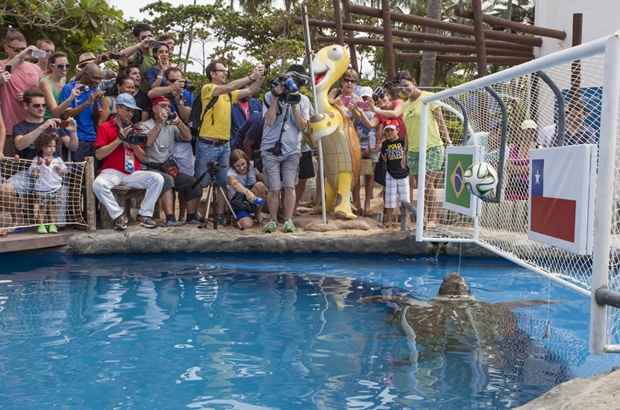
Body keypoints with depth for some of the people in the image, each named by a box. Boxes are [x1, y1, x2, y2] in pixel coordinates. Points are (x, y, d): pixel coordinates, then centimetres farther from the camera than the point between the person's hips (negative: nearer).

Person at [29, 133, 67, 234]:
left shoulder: (58, 159, 7)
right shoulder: (37, 160, 1)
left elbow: (64, 171, 12)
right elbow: (32, 174, 3)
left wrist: (60, 170, -9)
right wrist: (35, 173, -19)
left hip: (55, 188, 2)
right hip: (41, 189, -2)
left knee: (53, 207, 4)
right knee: (42, 208, 0)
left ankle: (53, 225, 10)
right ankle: (41, 225, 5)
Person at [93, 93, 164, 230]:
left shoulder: (134, 129, 19)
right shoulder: (105, 127, 5)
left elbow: (142, 158, 16)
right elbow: (99, 155, -6)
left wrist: (134, 144, -3)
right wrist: (119, 139, -10)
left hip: (133, 173, 4)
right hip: (112, 171, -4)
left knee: (157, 178, -20)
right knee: (98, 184, -35)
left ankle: (144, 214, -13)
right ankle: (118, 215, -16)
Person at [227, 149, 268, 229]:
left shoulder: (252, 165, -11)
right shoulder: (231, 172, -22)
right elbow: (234, 183, -46)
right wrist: (247, 191, -66)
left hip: (253, 199, 3)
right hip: (238, 201, -3)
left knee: (260, 185, -30)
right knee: (247, 225, -29)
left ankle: (257, 214, -6)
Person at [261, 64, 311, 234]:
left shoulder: (303, 100, 8)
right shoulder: (270, 96, 2)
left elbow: (302, 127, 0)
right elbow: (269, 121, -11)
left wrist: (294, 106, -11)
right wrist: (276, 98, -13)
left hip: (292, 150, 2)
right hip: (271, 149, -2)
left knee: (289, 186, -5)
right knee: (274, 189, -4)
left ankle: (288, 220, 3)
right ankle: (273, 220, 10)